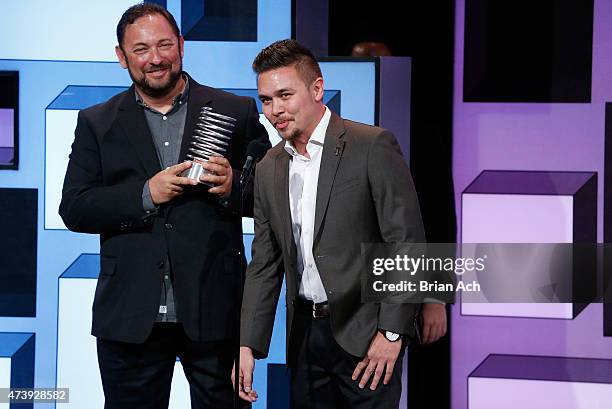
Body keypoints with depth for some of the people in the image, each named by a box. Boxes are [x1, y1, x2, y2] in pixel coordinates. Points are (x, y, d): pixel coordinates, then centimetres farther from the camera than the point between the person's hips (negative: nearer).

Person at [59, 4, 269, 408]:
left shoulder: (236, 112, 5)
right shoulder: (97, 124, 7)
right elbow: (73, 209, 0)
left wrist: (233, 187, -15)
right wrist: (146, 195, -13)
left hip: (214, 309, 0)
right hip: (131, 315, 1)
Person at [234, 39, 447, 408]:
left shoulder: (374, 147, -9)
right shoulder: (269, 170, 10)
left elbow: (407, 243, -11)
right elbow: (265, 265, 12)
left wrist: (392, 332, -15)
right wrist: (248, 346, 4)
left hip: (364, 333, -5)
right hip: (305, 335, 6)